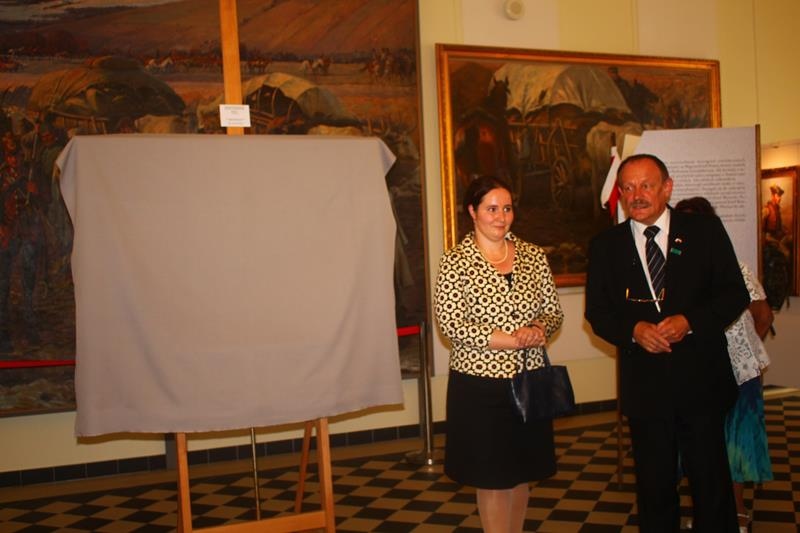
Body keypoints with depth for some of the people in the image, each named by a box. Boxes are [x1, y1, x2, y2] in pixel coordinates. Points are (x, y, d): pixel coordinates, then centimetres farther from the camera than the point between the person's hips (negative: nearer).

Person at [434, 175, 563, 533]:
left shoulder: (534, 256, 5)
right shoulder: (456, 262, -9)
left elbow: (554, 311, 9)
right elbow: (450, 323, -16)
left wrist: (539, 328, -14)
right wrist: (512, 340, -19)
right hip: (481, 386, -4)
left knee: (522, 471, 17)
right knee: (492, 478, 7)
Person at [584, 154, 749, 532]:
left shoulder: (705, 231, 1)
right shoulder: (605, 245, 3)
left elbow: (735, 294, -1)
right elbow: (597, 312, 3)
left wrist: (689, 321, -17)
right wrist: (633, 330, -16)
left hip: (700, 377, -1)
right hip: (643, 383, 1)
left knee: (711, 478, 10)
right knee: (654, 483, 13)